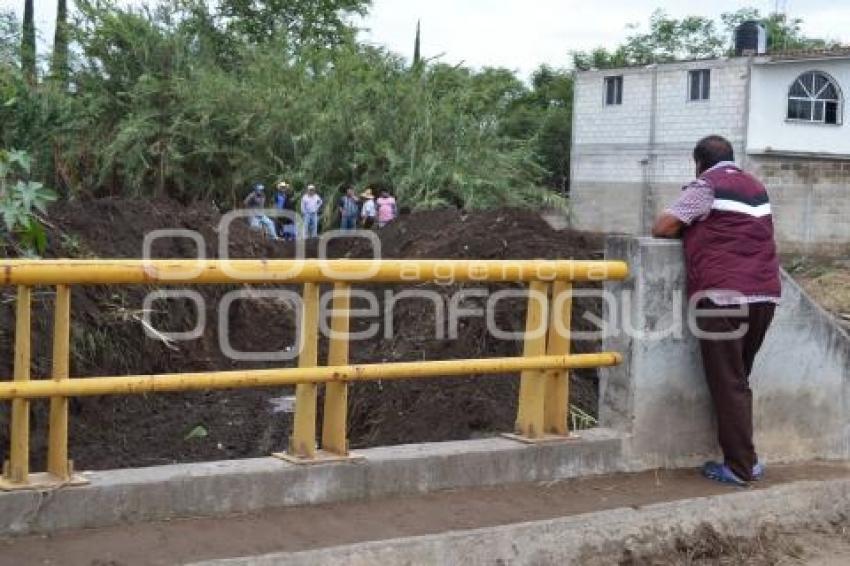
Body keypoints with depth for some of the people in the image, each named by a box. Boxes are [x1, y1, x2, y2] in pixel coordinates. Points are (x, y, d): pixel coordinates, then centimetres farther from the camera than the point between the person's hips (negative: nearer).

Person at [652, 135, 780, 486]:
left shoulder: (707, 185, 0)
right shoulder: (755, 186, 21)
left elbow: (661, 228, -3)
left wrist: (690, 228, 15)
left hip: (724, 296, -7)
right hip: (765, 295, 7)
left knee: (727, 385, -2)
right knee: (739, 380, 17)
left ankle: (739, 468, 0)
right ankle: (745, 459, 19)